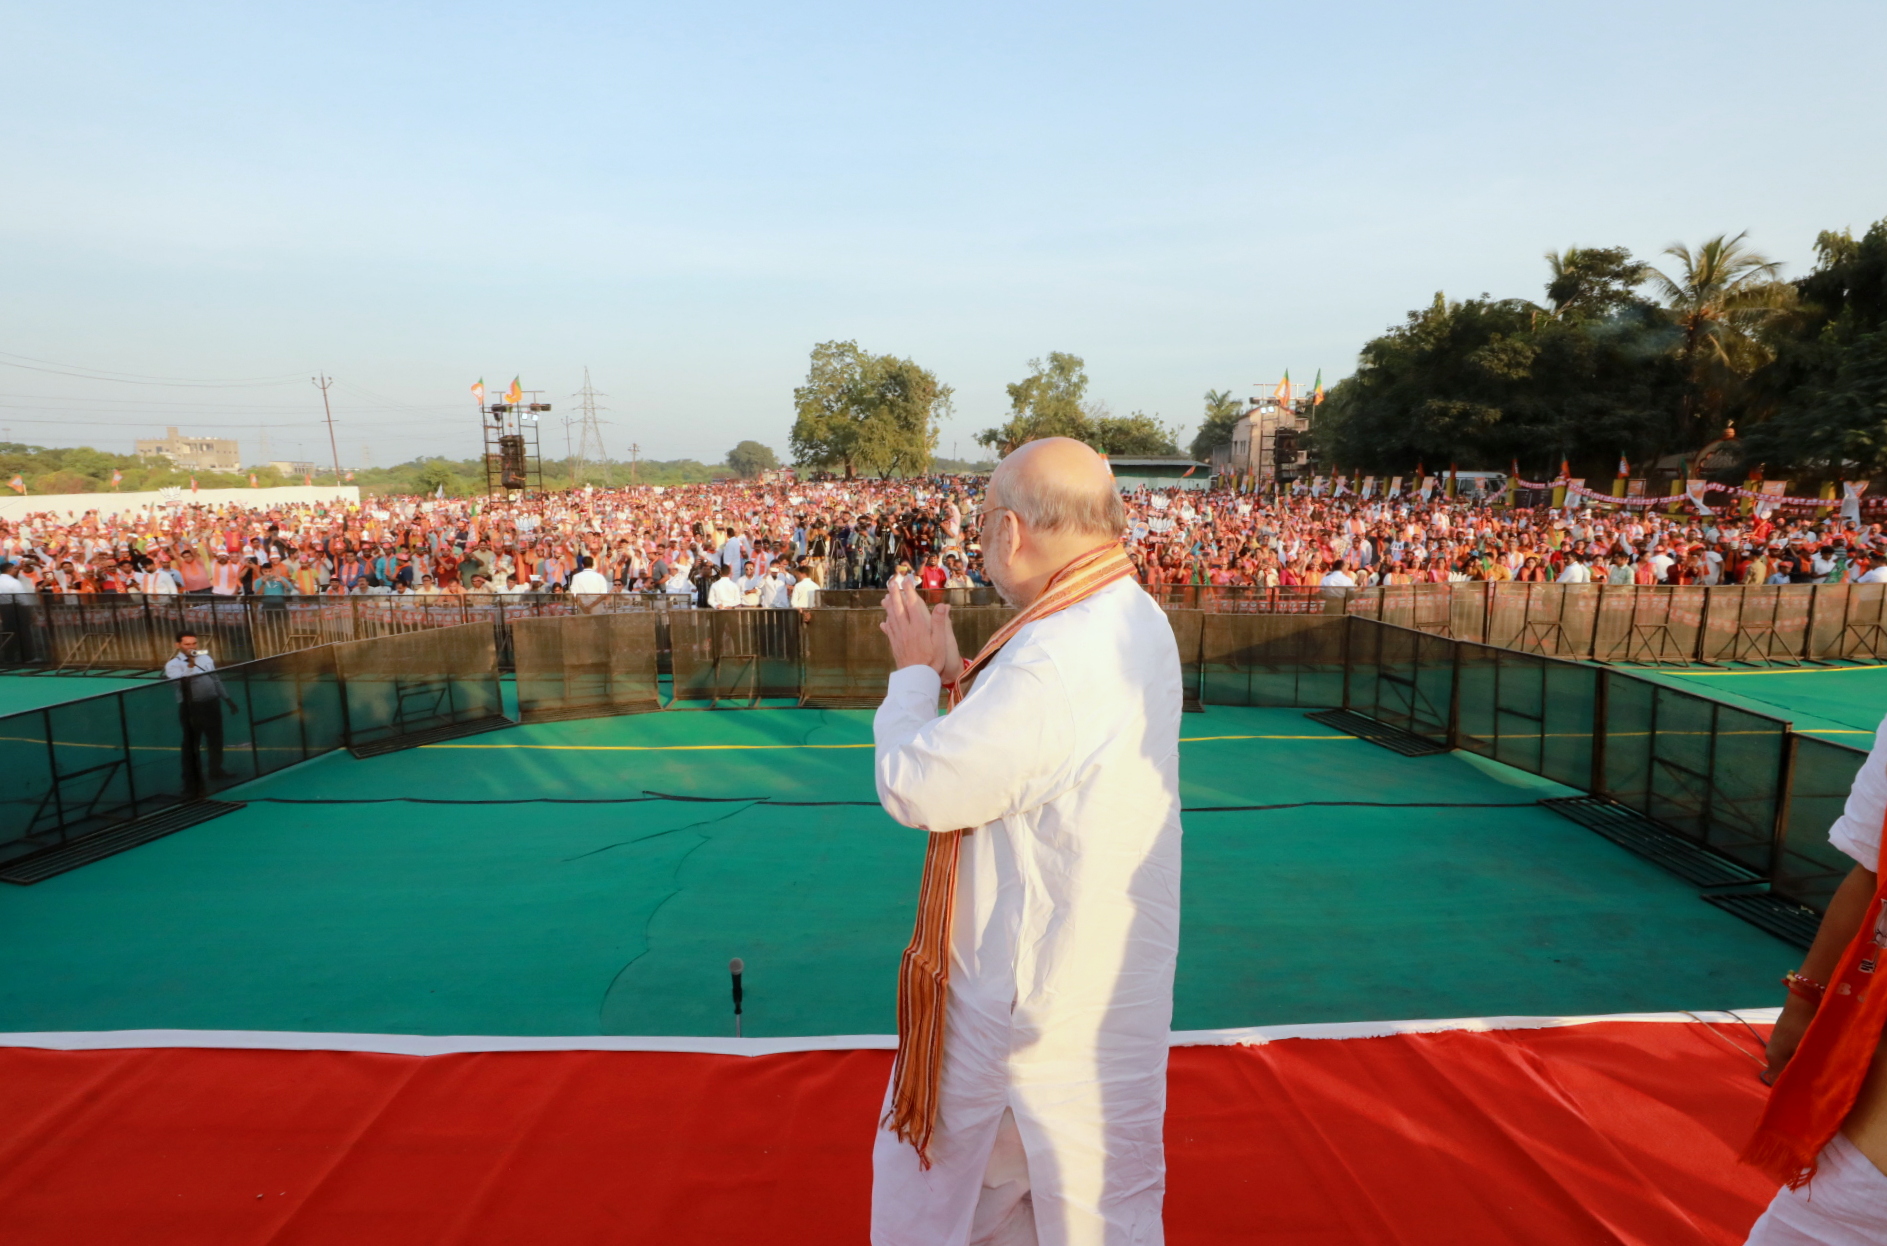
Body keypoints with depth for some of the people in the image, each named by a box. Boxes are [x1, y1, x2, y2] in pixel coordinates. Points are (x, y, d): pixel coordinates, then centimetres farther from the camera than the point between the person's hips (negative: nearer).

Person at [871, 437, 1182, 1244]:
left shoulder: (1054, 661, -31)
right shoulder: (1138, 619, 1)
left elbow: (914, 789, -22)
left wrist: (914, 674, -8)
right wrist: (958, 674, 7)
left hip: (1042, 989, -9)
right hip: (1108, 972, 9)